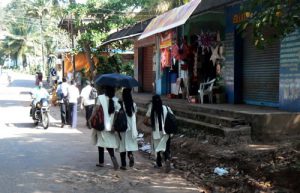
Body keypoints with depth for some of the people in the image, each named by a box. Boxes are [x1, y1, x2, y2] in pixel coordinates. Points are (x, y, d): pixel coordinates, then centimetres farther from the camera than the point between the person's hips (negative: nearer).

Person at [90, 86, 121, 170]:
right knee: (110, 142, 13)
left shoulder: (100, 98, -8)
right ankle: (112, 156, -10)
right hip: (111, 125, 2)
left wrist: (90, 119, -9)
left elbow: (96, 109, -15)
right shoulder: (116, 100, -1)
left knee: (101, 142, 11)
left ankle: (101, 162, 16)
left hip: (101, 124, -2)